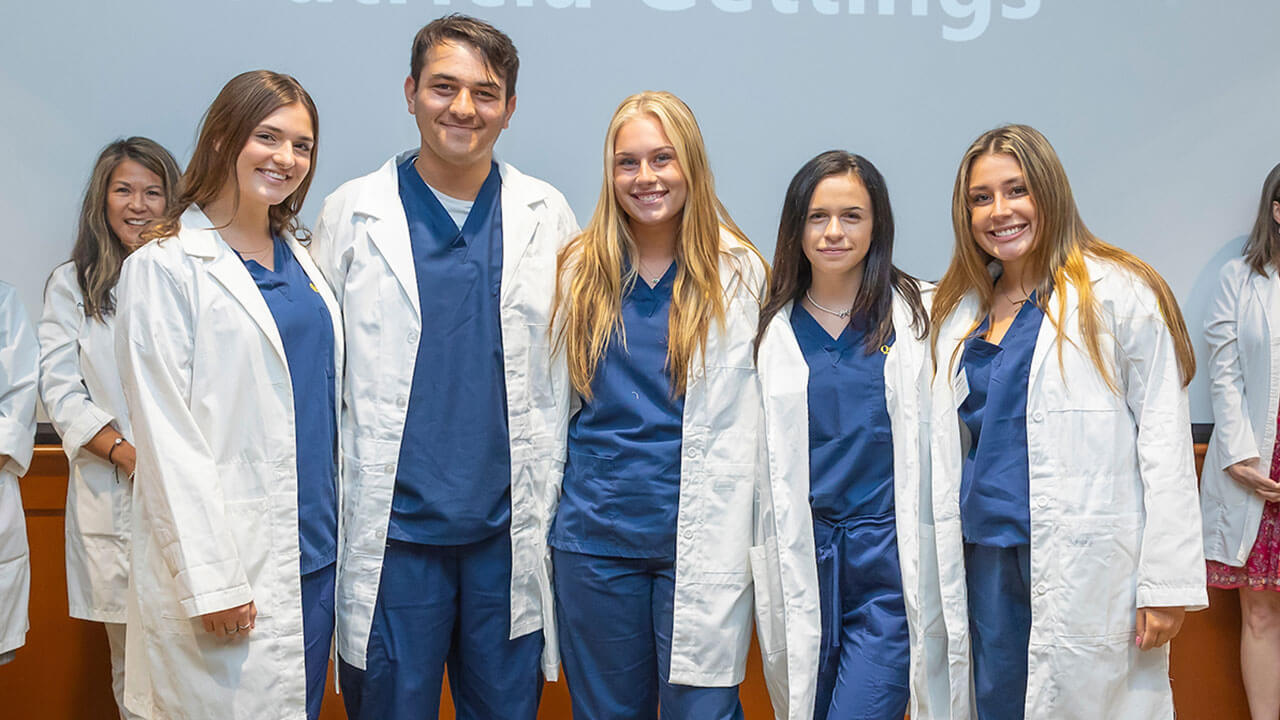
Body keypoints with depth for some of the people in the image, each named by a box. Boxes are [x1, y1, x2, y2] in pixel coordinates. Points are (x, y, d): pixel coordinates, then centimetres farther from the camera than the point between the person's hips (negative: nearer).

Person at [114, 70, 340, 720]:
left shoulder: (299, 257, 13)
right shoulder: (164, 266, -7)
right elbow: (166, 433, -12)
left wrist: (341, 534, 13)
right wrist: (211, 580, -16)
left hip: (316, 548, 6)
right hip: (231, 556, -6)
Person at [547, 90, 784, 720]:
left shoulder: (738, 273, -1)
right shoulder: (579, 271, 5)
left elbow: (746, 421, -1)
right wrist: (543, 517, 10)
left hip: (699, 537, -2)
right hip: (594, 536, 3)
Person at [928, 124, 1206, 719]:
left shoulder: (1119, 293, -3)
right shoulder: (959, 311, 13)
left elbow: (1165, 443, -7)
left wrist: (1167, 582, -12)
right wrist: (946, 571, 12)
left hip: (1087, 559, -5)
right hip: (987, 554, 5)